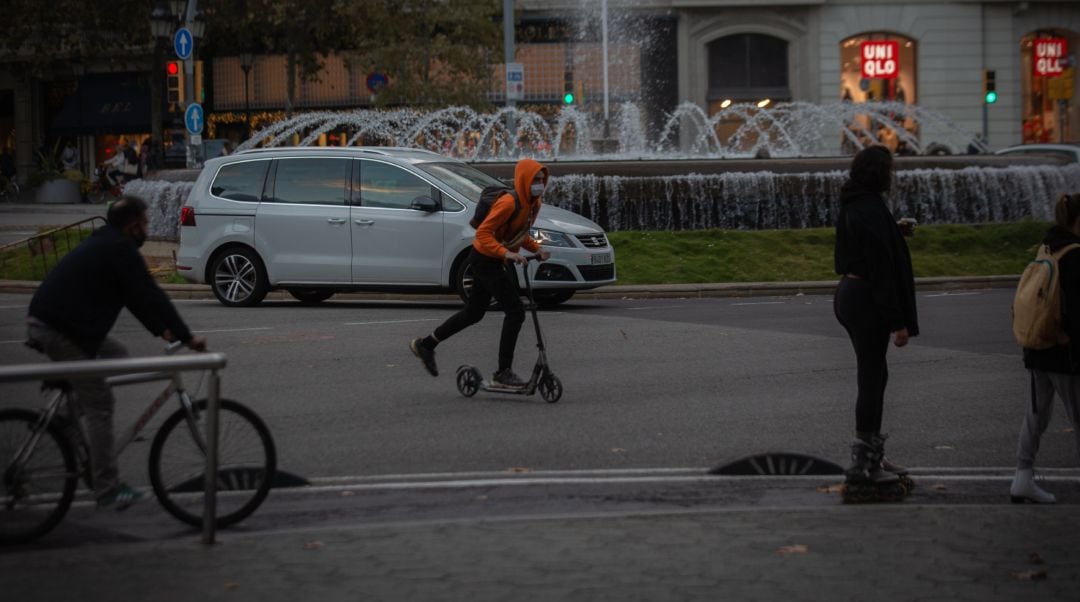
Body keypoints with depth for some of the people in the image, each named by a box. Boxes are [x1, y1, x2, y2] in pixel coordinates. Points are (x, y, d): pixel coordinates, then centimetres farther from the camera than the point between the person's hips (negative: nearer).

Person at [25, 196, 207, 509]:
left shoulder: (103, 244, 20)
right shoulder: (120, 249, -11)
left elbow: (136, 295, 25)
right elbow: (150, 296, -14)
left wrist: (160, 330, 21)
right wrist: (186, 337, -11)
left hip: (45, 321, 10)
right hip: (59, 330, -10)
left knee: (116, 354, 22)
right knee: (99, 405, -6)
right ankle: (107, 489, -5)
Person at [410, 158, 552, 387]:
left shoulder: (534, 204, 3)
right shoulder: (508, 203, -25)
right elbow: (483, 233, -27)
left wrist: (536, 249, 0)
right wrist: (506, 253, -38)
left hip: (500, 261, 10)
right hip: (486, 259, -10)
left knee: (474, 313, 18)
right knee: (515, 311, -13)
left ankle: (426, 345, 33)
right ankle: (503, 372, -6)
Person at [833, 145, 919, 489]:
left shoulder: (850, 208, 10)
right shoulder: (872, 211, -20)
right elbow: (881, 269, -21)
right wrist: (898, 322, -19)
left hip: (849, 292, 10)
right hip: (868, 301, -10)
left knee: (874, 375, 18)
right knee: (871, 379, -3)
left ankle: (872, 456, 26)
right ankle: (862, 464, 1)